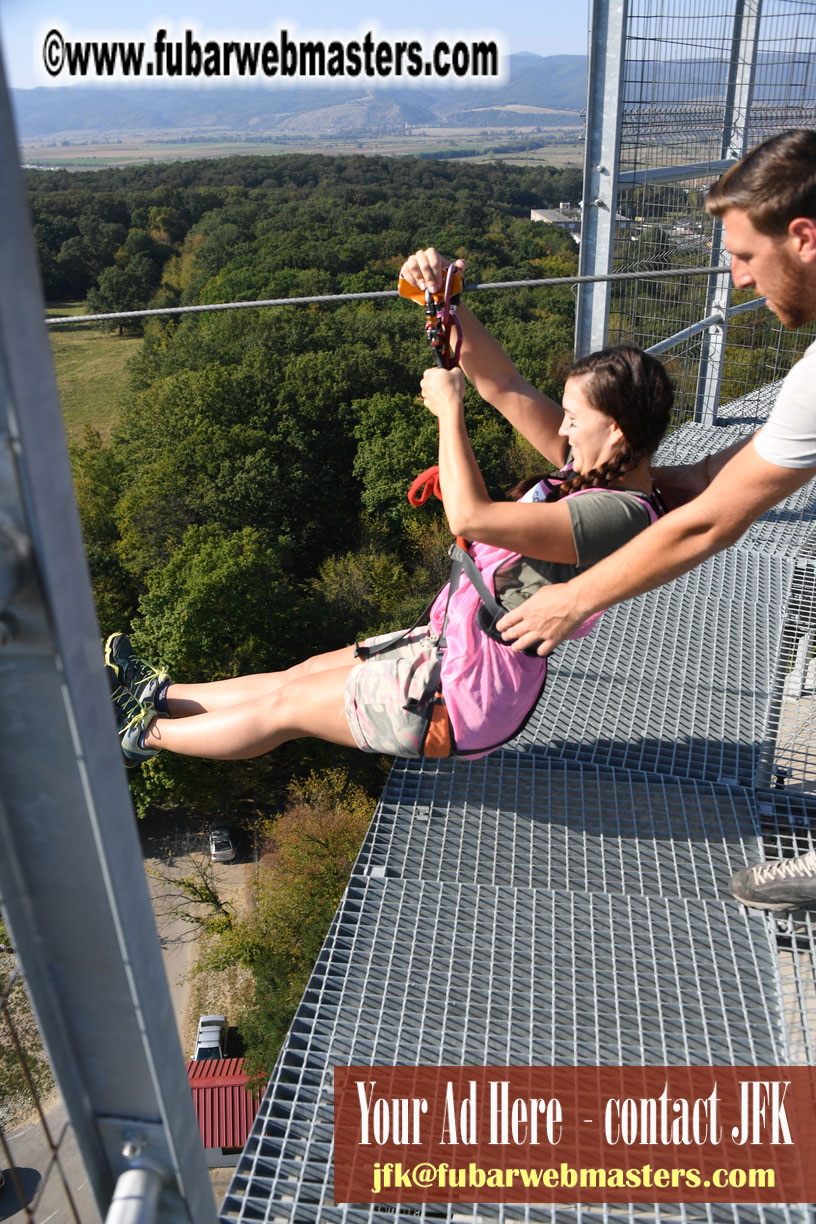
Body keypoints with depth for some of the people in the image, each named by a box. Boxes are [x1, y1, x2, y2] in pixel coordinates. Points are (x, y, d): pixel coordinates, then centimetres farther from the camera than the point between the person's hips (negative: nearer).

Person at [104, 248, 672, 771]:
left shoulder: (619, 516, -28)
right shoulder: (596, 467, -1)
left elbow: (470, 516, -36)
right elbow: (502, 385, 0)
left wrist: (449, 407, -23)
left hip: (469, 697, -8)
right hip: (455, 642, 8)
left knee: (285, 707, 7)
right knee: (304, 673, 17)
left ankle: (146, 734, 26)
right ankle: (159, 693, 33)